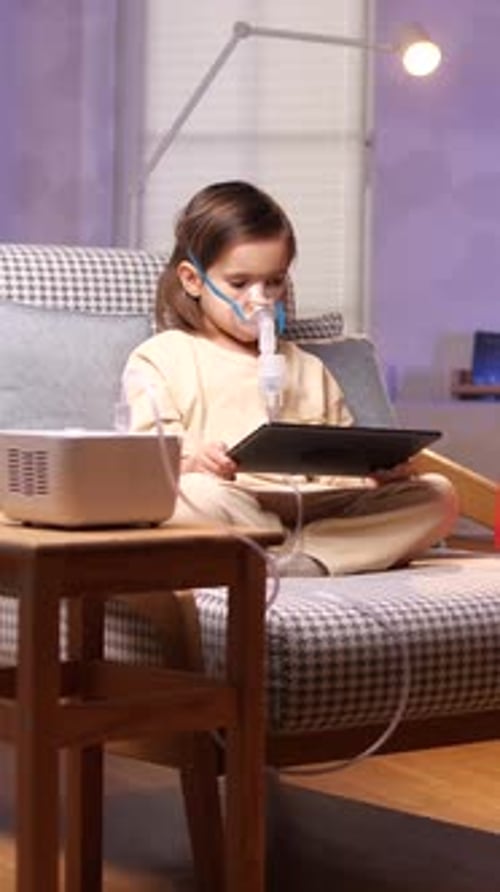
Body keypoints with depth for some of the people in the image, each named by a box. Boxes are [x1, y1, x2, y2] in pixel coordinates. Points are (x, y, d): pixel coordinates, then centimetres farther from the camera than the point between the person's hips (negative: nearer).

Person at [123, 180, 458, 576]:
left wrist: (380, 468, -2)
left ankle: (303, 560, -35)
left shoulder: (307, 368, 31)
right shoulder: (159, 358, 15)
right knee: (193, 495, -41)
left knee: (438, 496, -18)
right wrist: (192, 463, -24)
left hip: (311, 506, 5)